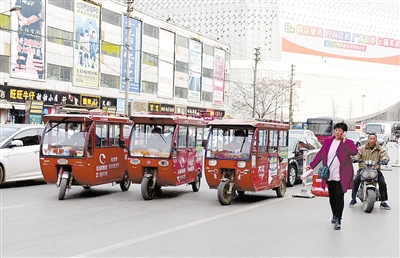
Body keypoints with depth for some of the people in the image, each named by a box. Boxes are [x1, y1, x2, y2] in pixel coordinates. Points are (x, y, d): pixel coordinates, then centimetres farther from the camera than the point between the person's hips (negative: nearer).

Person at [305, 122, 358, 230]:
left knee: (339, 197, -7)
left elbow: (354, 152, -22)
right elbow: (320, 154, 15)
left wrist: (344, 141, -21)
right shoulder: (328, 141, 10)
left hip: (341, 176, -5)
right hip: (330, 175, 5)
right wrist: (311, 165, 12)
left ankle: (338, 220, -3)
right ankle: (335, 216, 33)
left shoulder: (348, 143, -2)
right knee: (332, 197, 15)